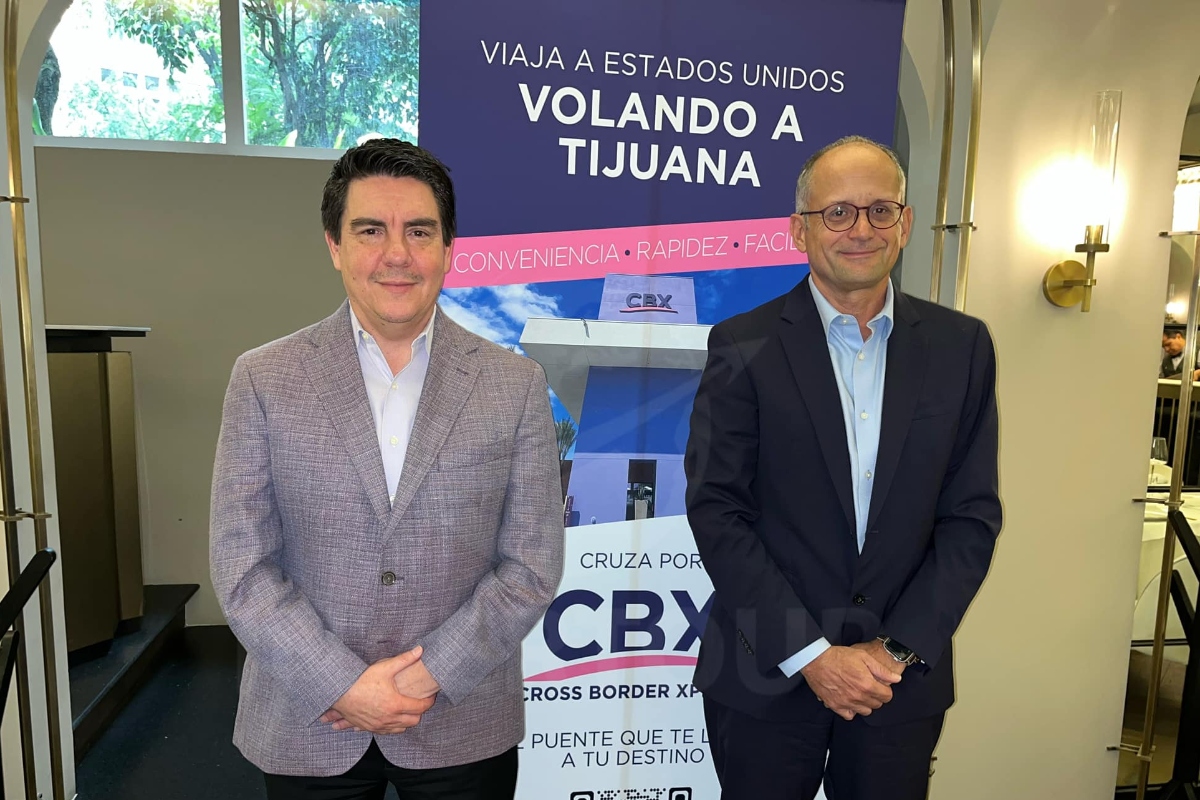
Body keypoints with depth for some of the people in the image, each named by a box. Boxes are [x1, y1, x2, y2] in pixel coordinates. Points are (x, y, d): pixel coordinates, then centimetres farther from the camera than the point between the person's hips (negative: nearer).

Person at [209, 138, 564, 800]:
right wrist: (345, 686, -12)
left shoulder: (516, 385, -5)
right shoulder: (263, 380, -5)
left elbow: (531, 565, -6)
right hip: (306, 727, 1)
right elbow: (242, 567, -5)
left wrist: (429, 677, -12)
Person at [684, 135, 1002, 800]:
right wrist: (812, 656, -14)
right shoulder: (743, 346, -8)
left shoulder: (961, 347, 1)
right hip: (767, 678, -2)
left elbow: (971, 516, 0)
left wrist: (899, 650, -8)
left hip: (904, 681, 2)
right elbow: (716, 511, -11)